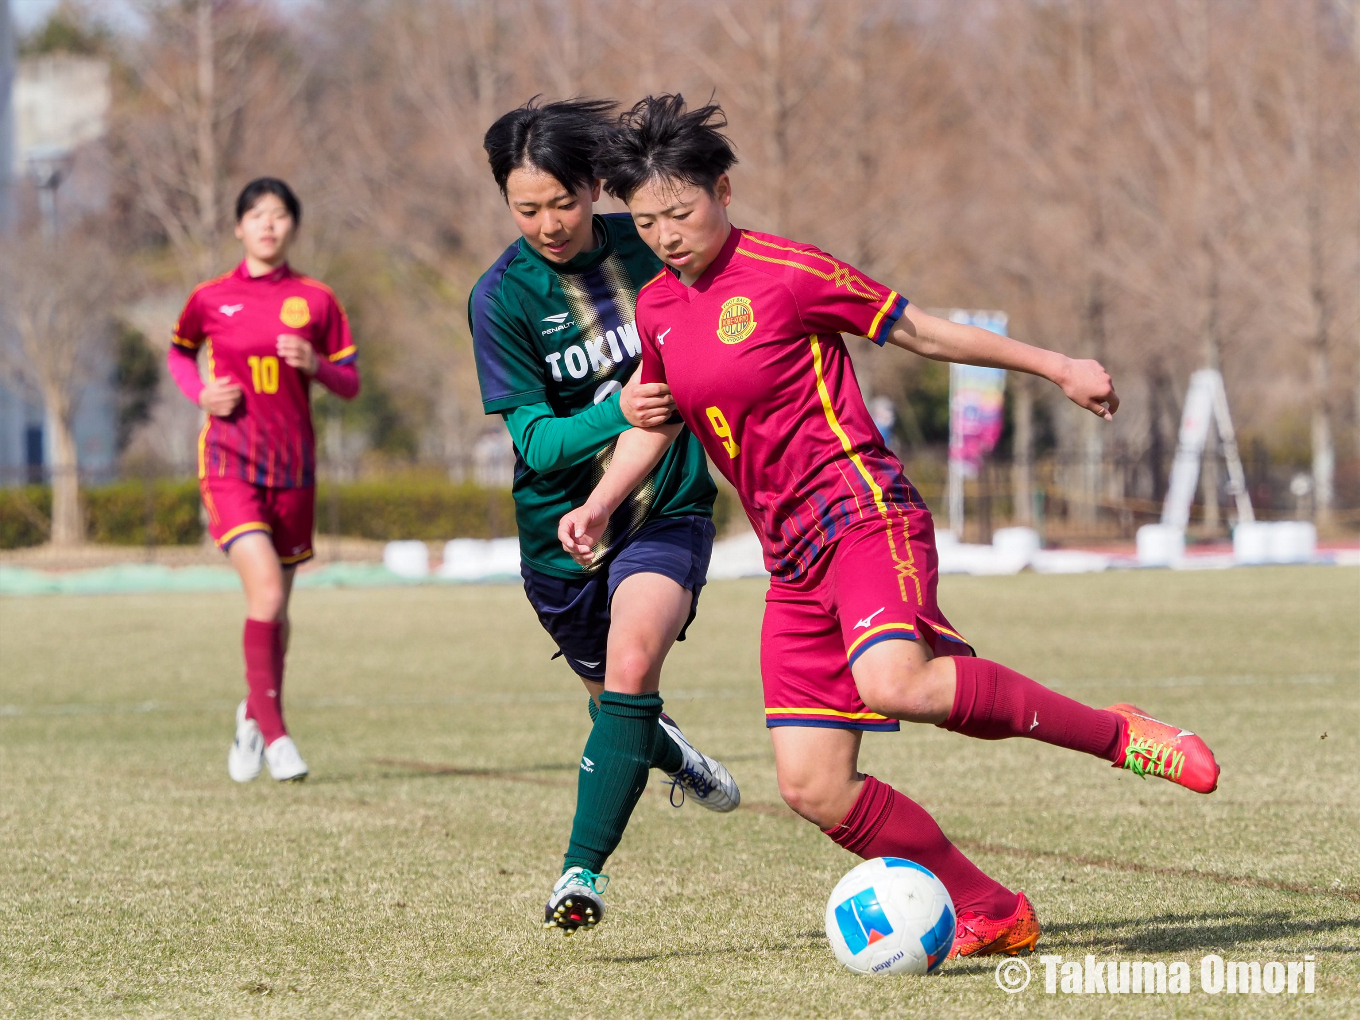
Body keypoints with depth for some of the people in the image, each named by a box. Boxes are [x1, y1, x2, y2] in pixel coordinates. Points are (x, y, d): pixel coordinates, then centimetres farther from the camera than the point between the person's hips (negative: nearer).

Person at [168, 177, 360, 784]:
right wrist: (201, 393, 1)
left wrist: (316, 365, -13)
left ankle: (255, 715, 34)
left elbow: (351, 385, 8)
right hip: (230, 460, -2)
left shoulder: (317, 301, 4)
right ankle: (274, 734, -13)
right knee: (266, 592, -19)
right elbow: (179, 352, 21)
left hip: (293, 465, 3)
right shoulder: (210, 299, 2)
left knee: (277, 604, 10)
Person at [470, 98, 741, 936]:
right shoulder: (502, 297, -13)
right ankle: (670, 754, 55)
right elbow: (536, 439, -18)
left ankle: (584, 869, -26)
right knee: (616, 697, 18)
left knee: (632, 664, -26)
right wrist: (617, 413, -34)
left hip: (668, 511, -1)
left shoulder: (644, 248, -6)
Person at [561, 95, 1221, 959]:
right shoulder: (658, 308, 12)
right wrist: (600, 503, 12)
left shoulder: (782, 272, -7)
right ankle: (991, 912, 9)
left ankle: (1114, 733, -19)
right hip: (794, 563, 7)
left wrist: (1057, 368, 3)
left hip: (865, 514, -7)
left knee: (894, 682, -35)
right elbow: (655, 417, 28)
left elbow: (918, 329, 0)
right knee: (813, 786, -5)